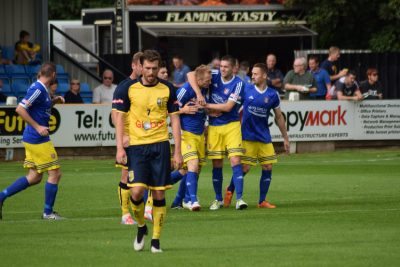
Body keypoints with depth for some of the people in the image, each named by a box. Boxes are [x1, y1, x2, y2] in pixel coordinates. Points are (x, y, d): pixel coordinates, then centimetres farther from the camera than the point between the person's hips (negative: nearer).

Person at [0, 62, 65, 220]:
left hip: (33, 140, 10)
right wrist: (37, 127, -22)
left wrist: (53, 101, 14)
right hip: (38, 140, -10)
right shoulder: (38, 89, -17)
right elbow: (20, 109, -23)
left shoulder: (41, 89, 11)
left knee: (34, 177, 12)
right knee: (55, 173, -3)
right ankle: (48, 212, 5)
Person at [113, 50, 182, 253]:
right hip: (137, 145, -1)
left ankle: (156, 240, 9)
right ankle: (141, 227, 14)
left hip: (160, 146, 1)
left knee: (159, 194, -1)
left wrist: (178, 151, 2)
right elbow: (119, 118, 2)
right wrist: (120, 148, -7)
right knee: (137, 191, -13)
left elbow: (175, 120, 7)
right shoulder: (129, 89, 0)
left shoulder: (167, 89, 3)